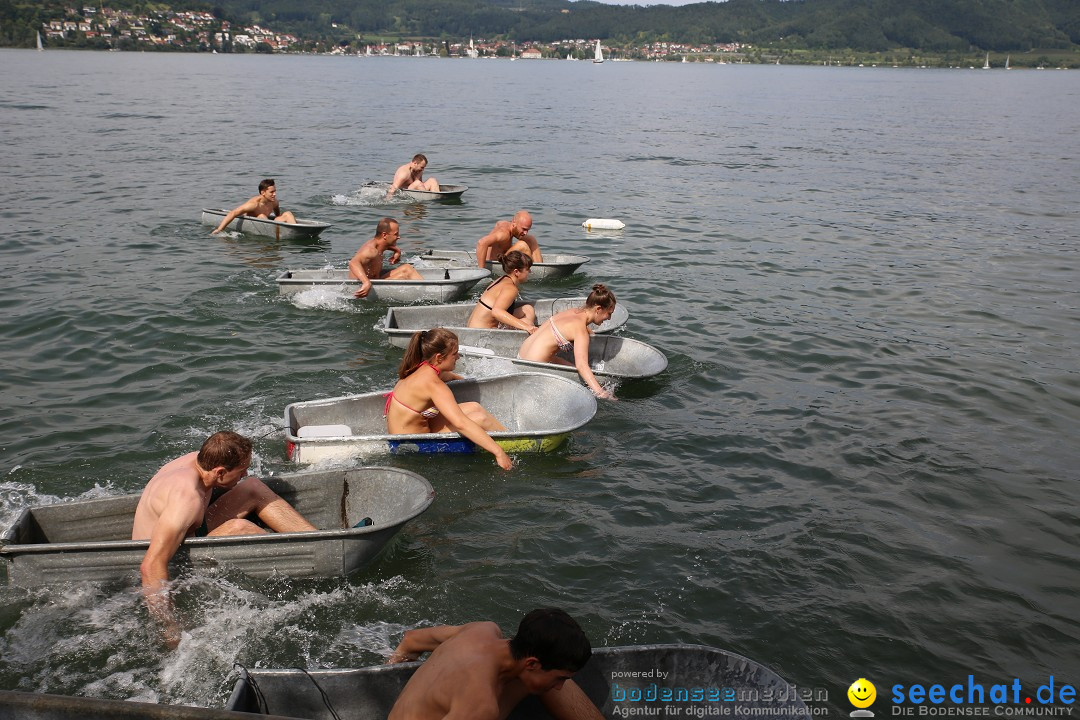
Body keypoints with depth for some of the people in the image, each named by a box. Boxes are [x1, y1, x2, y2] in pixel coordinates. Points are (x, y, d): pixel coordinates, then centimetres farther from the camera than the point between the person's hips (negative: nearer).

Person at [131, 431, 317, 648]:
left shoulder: (197, 460, -8)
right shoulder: (188, 496, -35)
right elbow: (151, 566, -41)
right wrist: (171, 630, -39)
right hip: (174, 574, -10)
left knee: (254, 488, 0)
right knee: (237, 529, -32)